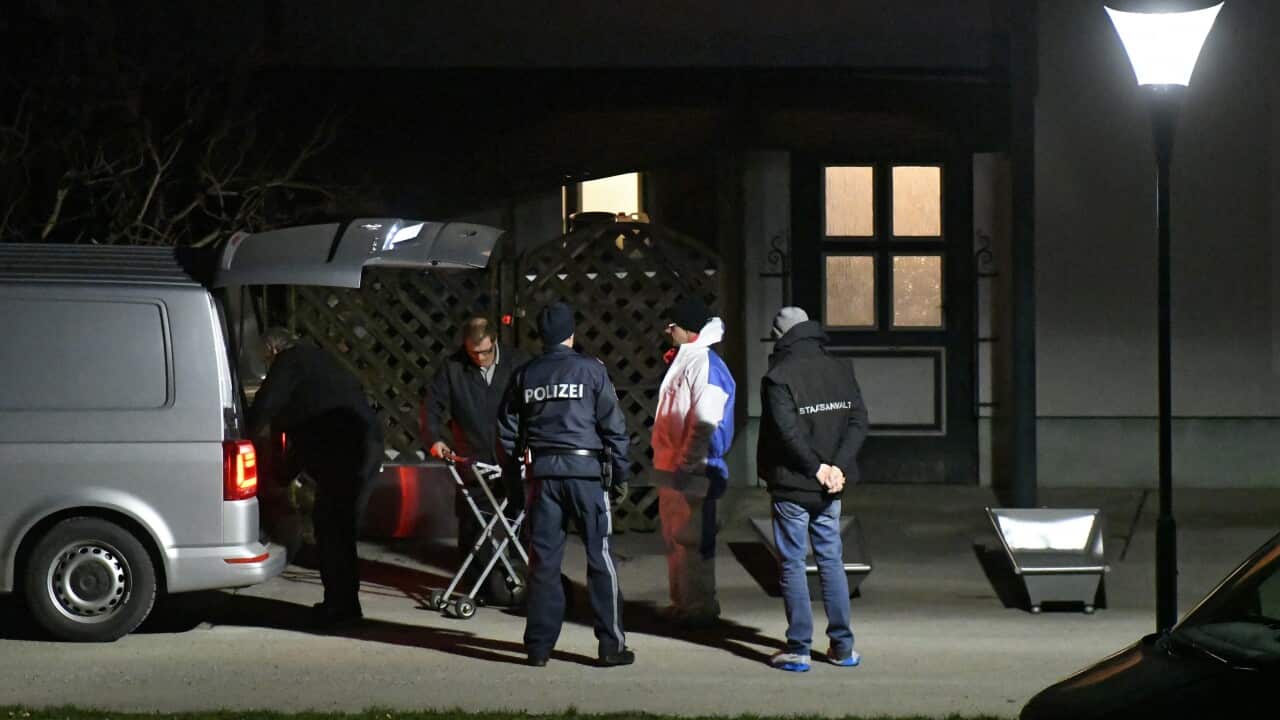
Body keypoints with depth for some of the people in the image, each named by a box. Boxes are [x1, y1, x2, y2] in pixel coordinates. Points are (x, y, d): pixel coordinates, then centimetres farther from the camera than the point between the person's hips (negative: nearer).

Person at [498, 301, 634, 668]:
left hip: (542, 472, 3)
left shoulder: (525, 375, 8)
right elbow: (613, 424, -4)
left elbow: (507, 428, 13)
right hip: (586, 469, -3)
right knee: (600, 556, 1)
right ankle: (611, 644, 1)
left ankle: (539, 645, 8)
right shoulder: (591, 369, -3)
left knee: (543, 559, 7)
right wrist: (620, 471, 4)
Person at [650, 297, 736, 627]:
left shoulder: (703, 364, -15)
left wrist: (686, 463, -20)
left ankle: (699, 606, 0)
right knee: (674, 537, 16)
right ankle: (682, 601, 25)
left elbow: (704, 422, -22)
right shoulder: (682, 360, 16)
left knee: (691, 539, -5)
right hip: (671, 466, 10)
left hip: (692, 469, -10)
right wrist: (668, 459, 18)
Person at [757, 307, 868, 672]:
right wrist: (839, 466, -9)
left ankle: (798, 649, 1)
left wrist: (818, 468, -12)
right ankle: (842, 646, 15)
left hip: (791, 487, -5)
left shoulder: (778, 378, -13)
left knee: (793, 565, 2)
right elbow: (858, 420, -2)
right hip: (829, 490, 5)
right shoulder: (842, 370, 5)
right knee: (831, 560, 14)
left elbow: (788, 433, -21)